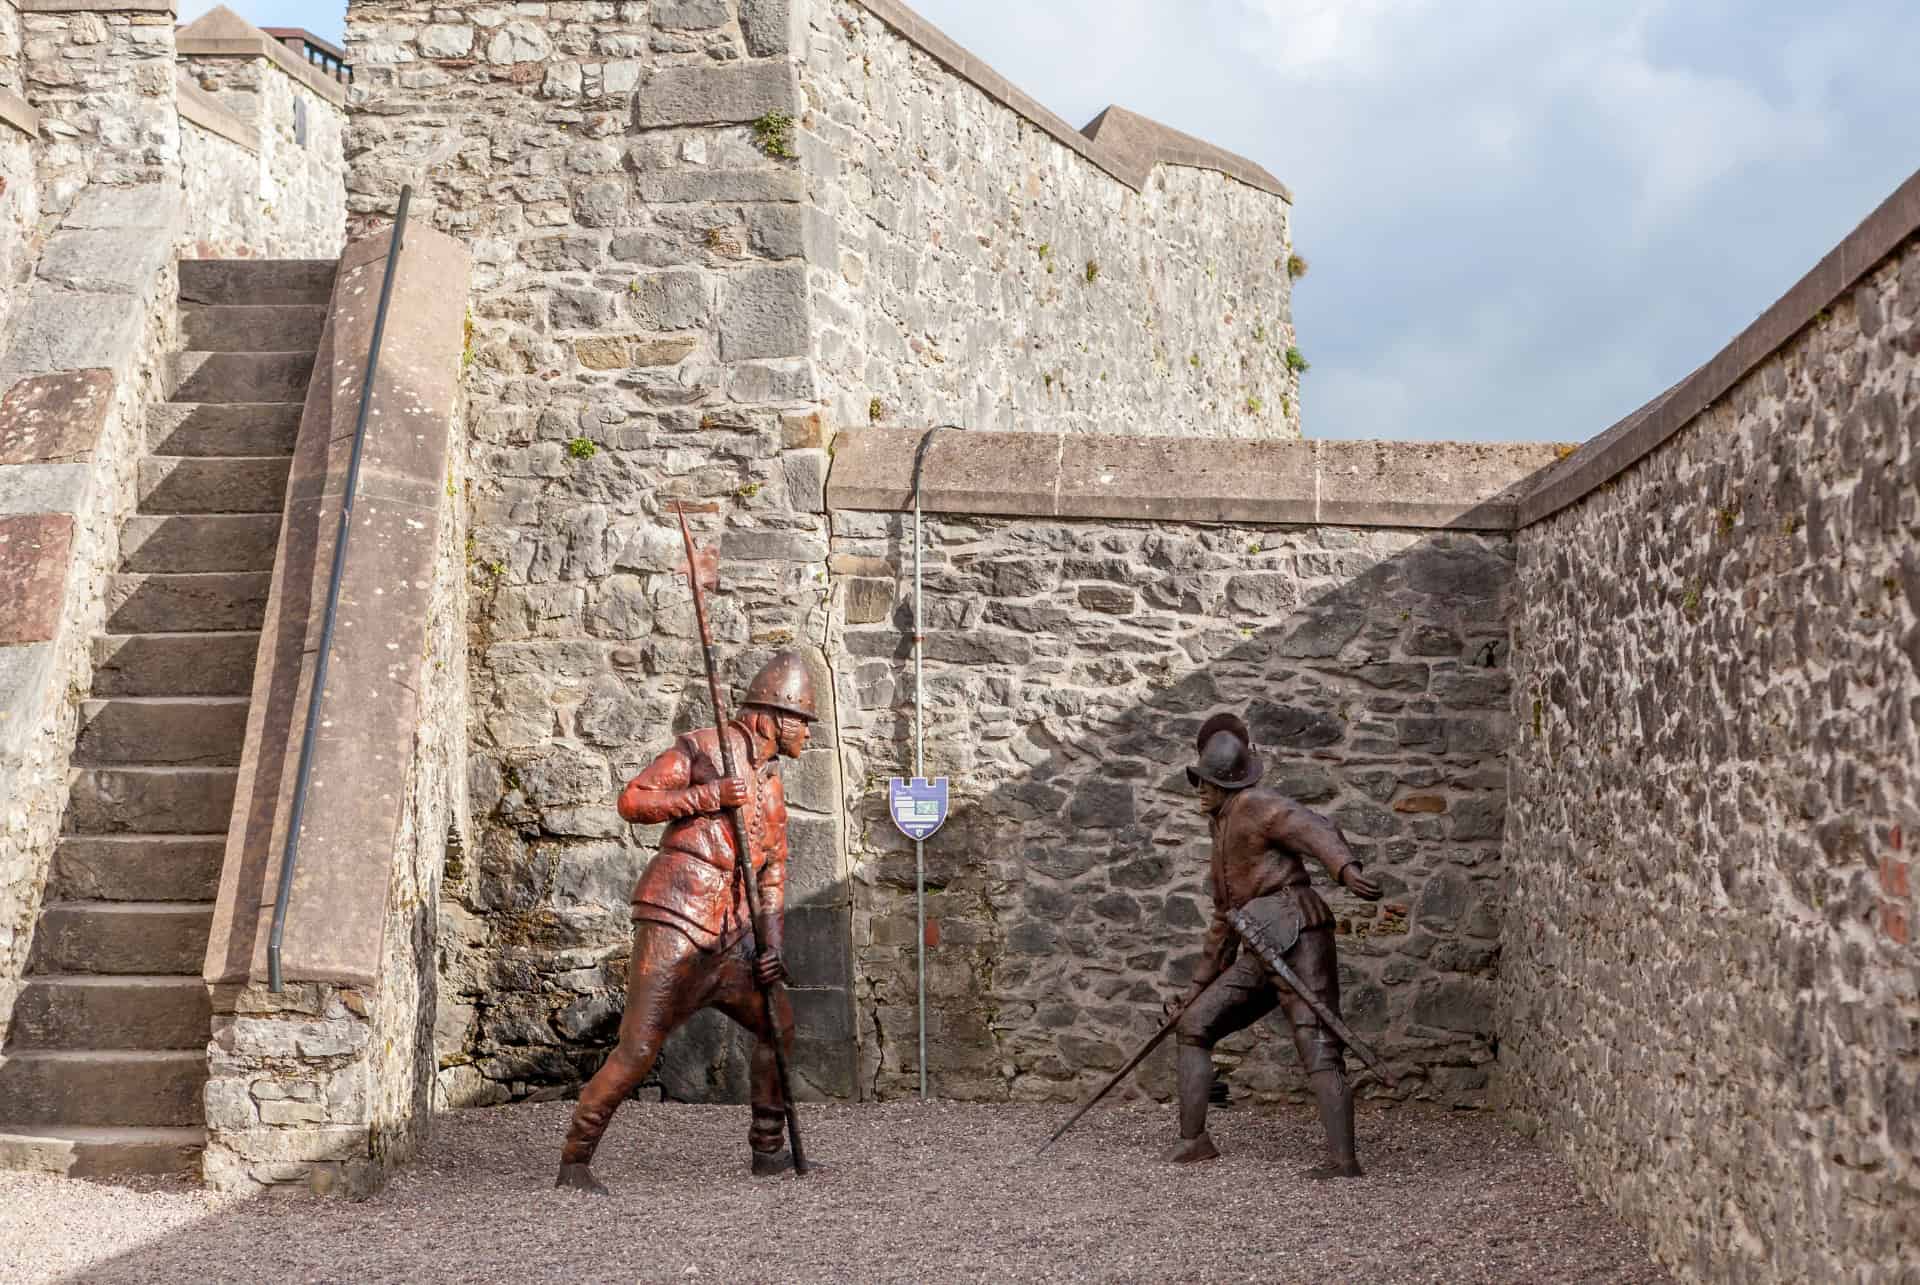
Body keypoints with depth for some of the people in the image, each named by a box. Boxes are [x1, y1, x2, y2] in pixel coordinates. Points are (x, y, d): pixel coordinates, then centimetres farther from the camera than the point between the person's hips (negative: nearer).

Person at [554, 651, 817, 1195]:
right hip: (673, 924, -8)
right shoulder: (703, 748, -3)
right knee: (637, 1051, -12)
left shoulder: (770, 787, 20)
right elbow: (632, 800, -8)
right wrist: (708, 795, -17)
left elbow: (774, 870, 20)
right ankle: (574, 1163, -3)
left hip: (726, 940, 8)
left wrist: (770, 942, 7)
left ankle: (768, 1149, 21)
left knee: (779, 1026, 9)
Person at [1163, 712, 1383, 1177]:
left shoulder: (1257, 805, 0)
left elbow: (1318, 831, -19)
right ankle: (1192, 1139, 9)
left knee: (1318, 1048, -17)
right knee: (1194, 1025, 9)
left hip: (1296, 937, -9)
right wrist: (1196, 989, 36)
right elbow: (1224, 923, 34)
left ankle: (1344, 1159, -25)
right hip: (1262, 952, 9)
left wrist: (1347, 869, -40)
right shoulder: (1223, 834, 28)